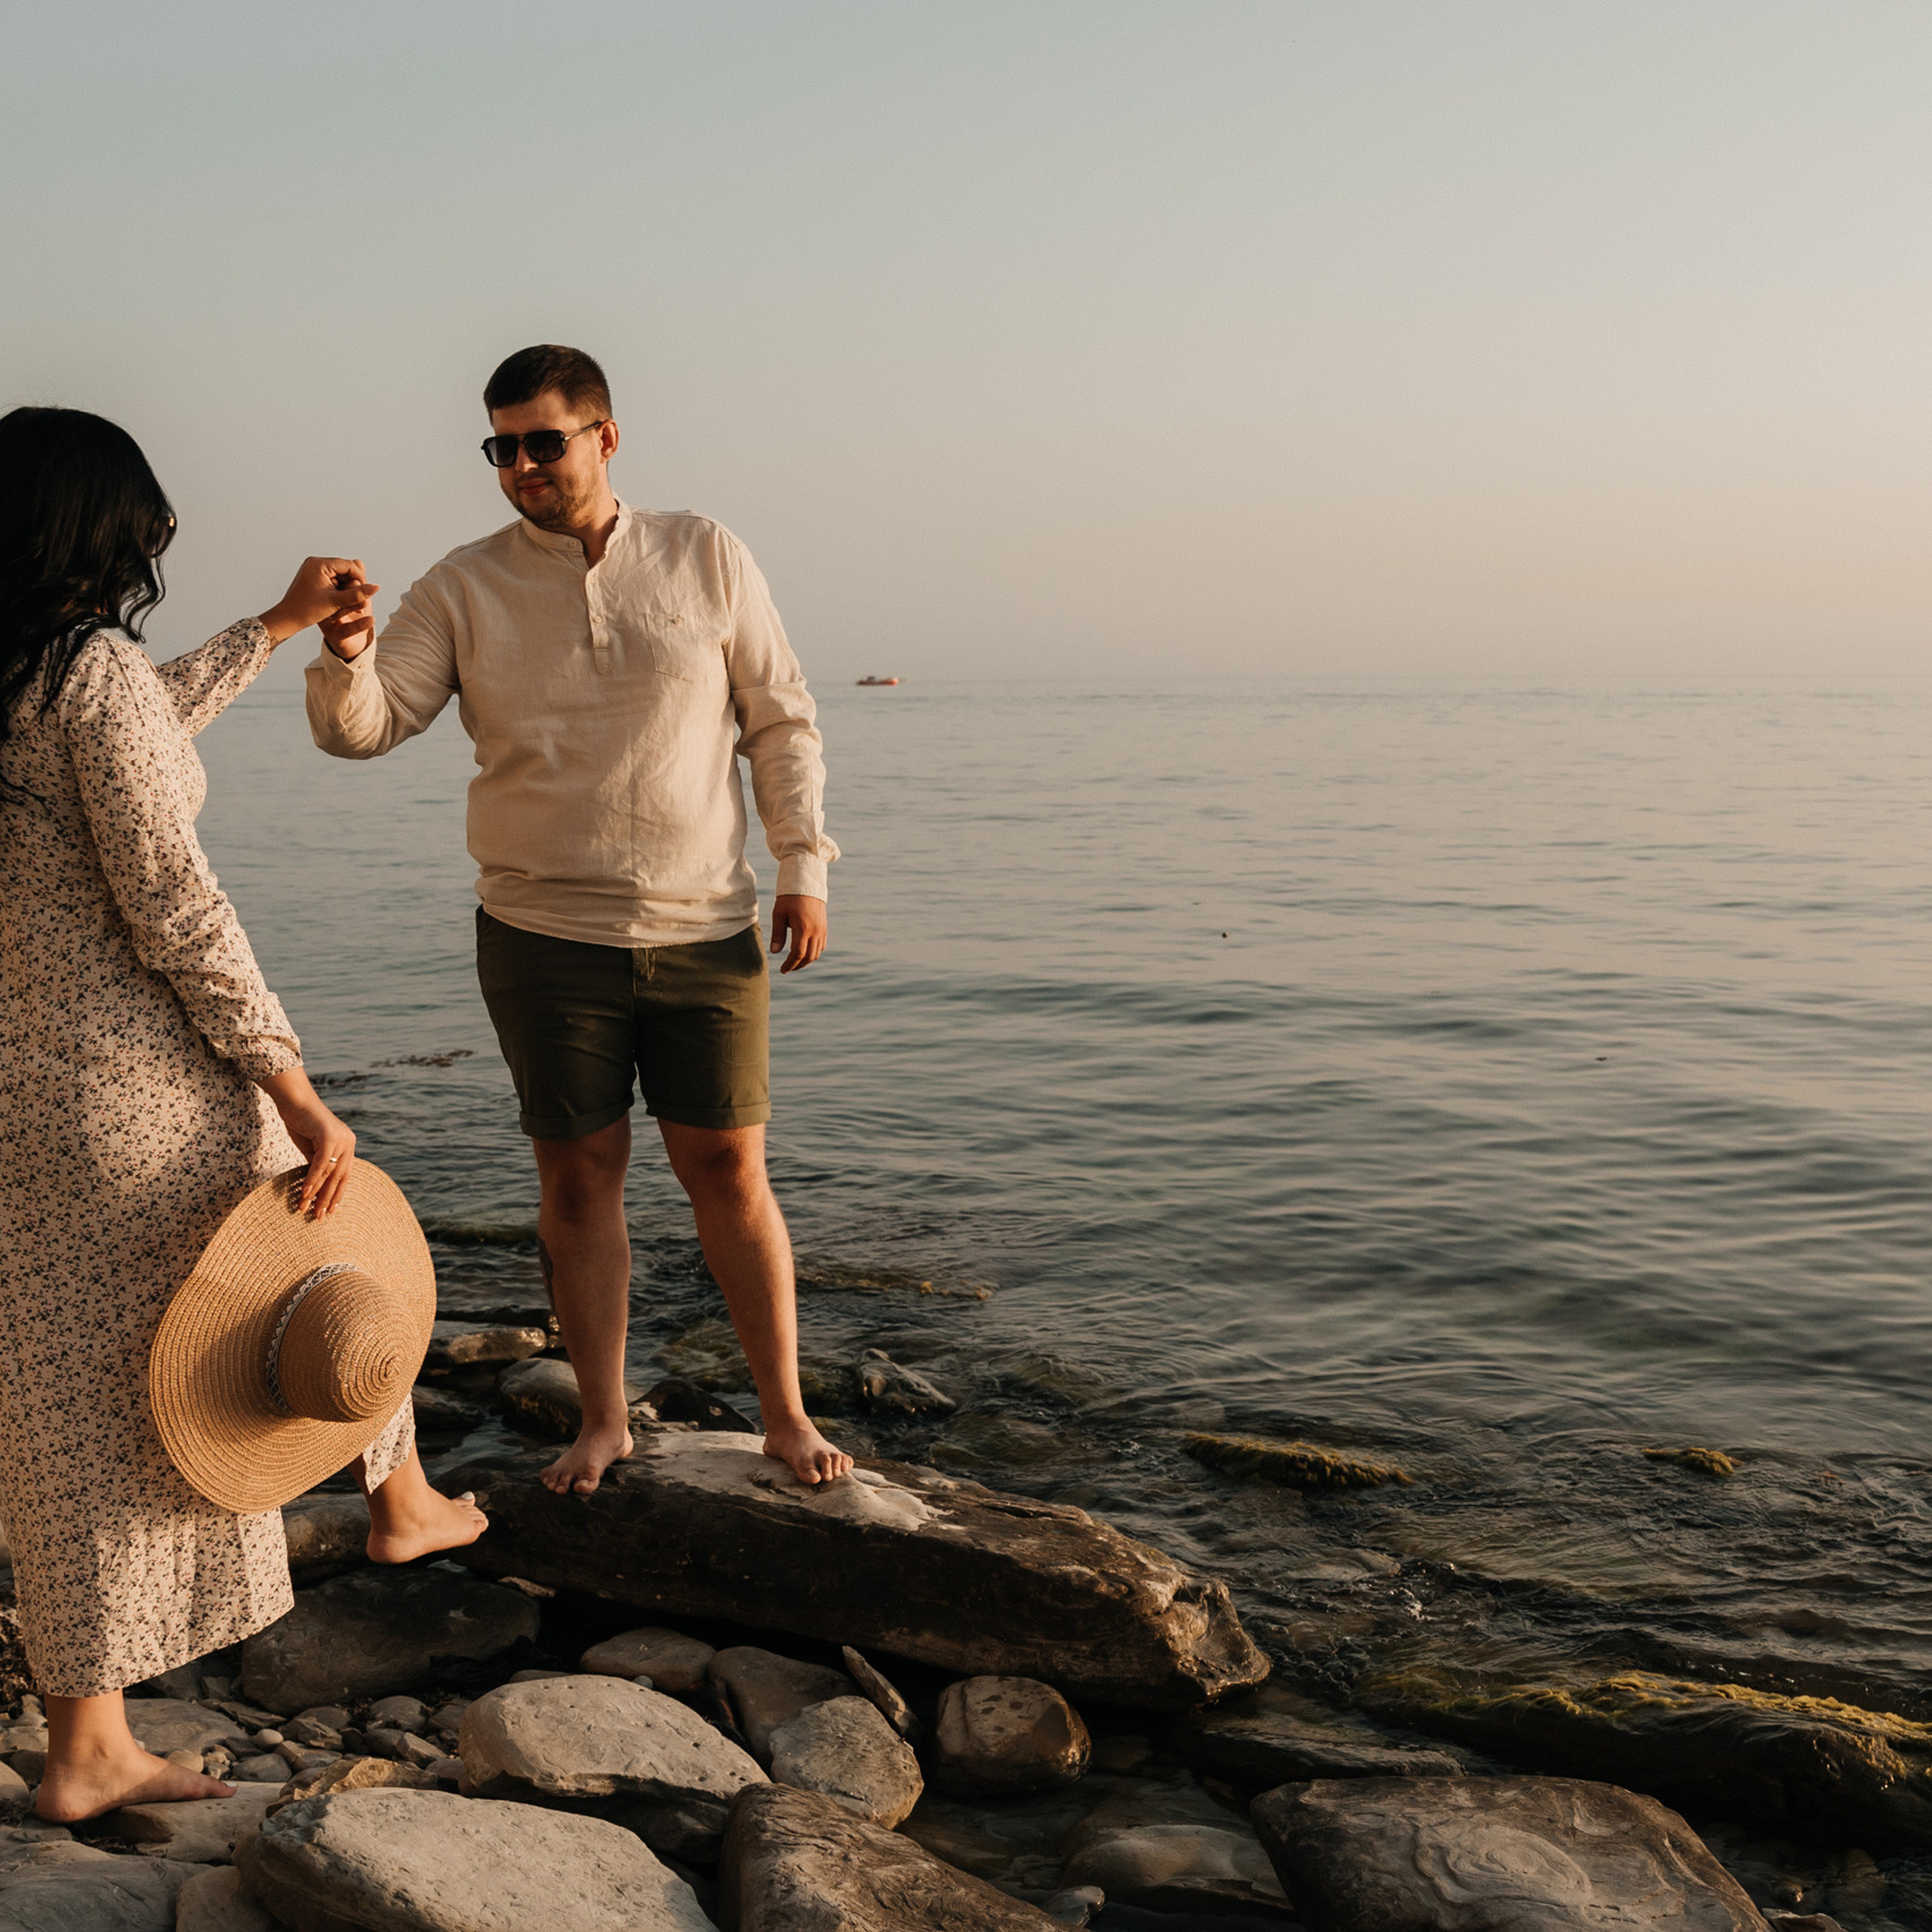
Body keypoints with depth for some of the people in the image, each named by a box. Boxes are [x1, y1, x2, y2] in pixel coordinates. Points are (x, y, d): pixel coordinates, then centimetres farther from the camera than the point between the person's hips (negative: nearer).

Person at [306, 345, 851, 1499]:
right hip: (547, 937, 0)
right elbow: (363, 726, -7)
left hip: (707, 932, 0)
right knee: (578, 1176, 6)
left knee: (729, 1167, 3)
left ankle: (787, 1416, 17)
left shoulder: (706, 559, 2)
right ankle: (604, 1422, 22)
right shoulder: (465, 590, 1)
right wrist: (347, 654, -29)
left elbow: (781, 719, 5)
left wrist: (804, 864, -2)